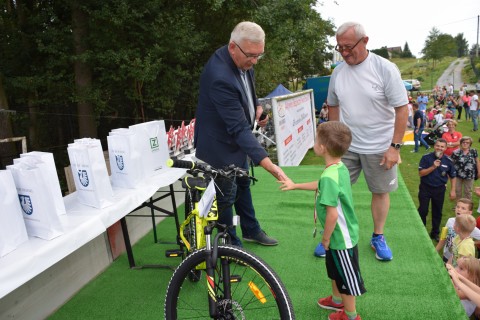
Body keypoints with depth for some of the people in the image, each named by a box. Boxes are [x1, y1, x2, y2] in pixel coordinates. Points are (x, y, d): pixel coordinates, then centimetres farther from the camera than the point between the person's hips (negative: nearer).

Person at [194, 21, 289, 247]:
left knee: (242, 184, 22)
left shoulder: (242, 61, -6)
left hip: (235, 137, 9)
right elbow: (239, 128, -38)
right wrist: (268, 164, -43)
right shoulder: (220, 77, -34)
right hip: (220, 143, -9)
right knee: (226, 194, 5)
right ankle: (231, 244, 27)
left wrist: (256, 107, -4)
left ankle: (251, 230, 42)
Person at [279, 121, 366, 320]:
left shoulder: (329, 176, -33)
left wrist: (325, 237, -15)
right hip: (342, 234, 9)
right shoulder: (339, 167, -3)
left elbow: (332, 214, -31)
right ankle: (337, 300, 52)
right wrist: (295, 186, 24)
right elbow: (321, 186, 17)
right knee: (335, 271, 29)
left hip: (340, 237, -9)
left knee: (347, 277, 13)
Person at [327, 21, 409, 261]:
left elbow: (402, 109, -11)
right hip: (345, 145, 3)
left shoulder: (385, 69, -12)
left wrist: (395, 146, -14)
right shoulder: (338, 72, 0)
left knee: (381, 191, 10)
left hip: (379, 147, -2)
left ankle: (378, 237, 30)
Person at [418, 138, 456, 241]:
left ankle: (435, 233, 28)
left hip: (440, 189, 2)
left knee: (437, 212, 11)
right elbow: (421, 173, -14)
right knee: (423, 211, 4)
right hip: (425, 188, -2)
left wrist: (453, 190, 4)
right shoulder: (426, 157, -11)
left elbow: (452, 176, 7)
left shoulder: (448, 161, -4)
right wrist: (433, 167, -25)